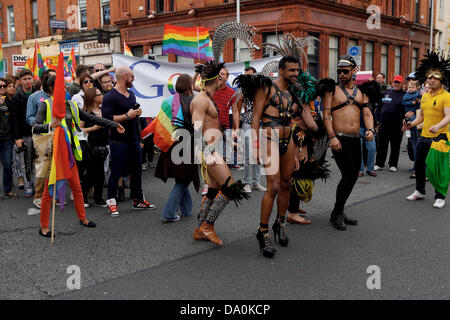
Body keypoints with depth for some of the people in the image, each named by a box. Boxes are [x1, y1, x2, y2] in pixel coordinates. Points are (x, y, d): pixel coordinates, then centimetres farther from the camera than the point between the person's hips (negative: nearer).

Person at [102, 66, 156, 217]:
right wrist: (127, 116, -20)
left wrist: (137, 113, 5)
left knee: (137, 170, 14)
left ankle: (138, 200, 27)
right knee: (116, 172, -1)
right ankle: (111, 202, 11)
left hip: (133, 139, 8)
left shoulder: (131, 94, 15)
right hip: (118, 141, -8)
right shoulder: (110, 96, -14)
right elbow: (107, 118, -23)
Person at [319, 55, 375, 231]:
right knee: (349, 175, -12)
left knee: (353, 176, 9)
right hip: (339, 139, -6)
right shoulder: (332, 90, -1)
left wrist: (370, 129, -9)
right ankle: (336, 214, 3)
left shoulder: (361, 91, 14)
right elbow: (326, 114, -7)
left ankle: (339, 212, 23)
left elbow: (367, 113, 11)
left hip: (356, 140, 6)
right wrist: (332, 136, -17)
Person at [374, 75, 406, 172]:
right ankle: (379, 164, 13)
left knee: (395, 146, 6)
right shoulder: (387, 92, 13)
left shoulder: (404, 95, 0)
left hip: (397, 125, -4)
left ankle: (393, 164, 16)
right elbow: (380, 105, 19)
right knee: (381, 145, 6)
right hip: (384, 123, 4)